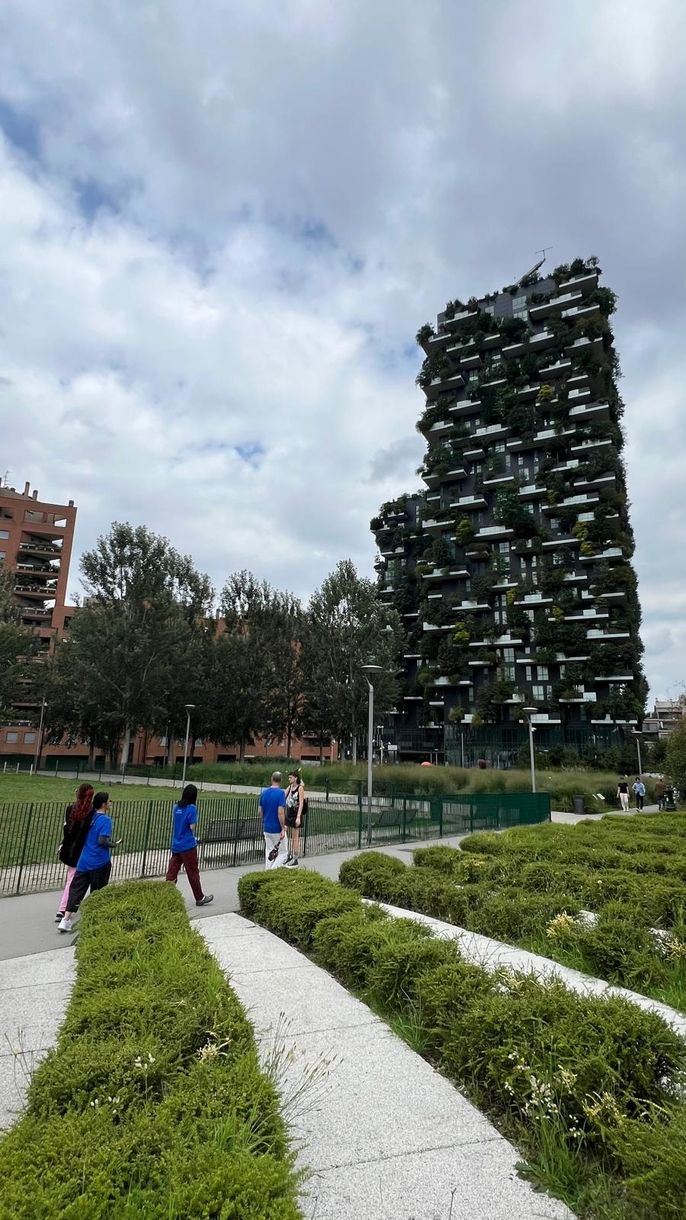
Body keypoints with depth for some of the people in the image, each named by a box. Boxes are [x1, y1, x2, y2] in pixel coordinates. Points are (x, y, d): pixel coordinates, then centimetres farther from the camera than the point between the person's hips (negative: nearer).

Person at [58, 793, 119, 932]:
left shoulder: (90, 816, 6)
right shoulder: (105, 820, -15)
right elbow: (102, 841, -23)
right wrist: (114, 844, -6)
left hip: (83, 861, 5)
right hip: (99, 863, -5)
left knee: (76, 889, 7)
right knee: (97, 892, 10)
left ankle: (66, 919, -2)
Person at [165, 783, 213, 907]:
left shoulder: (177, 807, 5)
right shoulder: (192, 808, -15)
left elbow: (175, 824, 12)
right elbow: (192, 827, -14)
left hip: (175, 845, 6)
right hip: (188, 845, -6)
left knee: (172, 871, 9)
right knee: (193, 872, 6)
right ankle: (199, 898, 17)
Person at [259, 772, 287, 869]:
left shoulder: (264, 792, 4)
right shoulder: (280, 793, -15)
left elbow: (260, 811, 10)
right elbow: (280, 812, -21)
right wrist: (283, 828, -15)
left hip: (266, 828, 6)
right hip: (277, 829, -6)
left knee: (269, 853, 15)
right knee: (282, 854, 5)